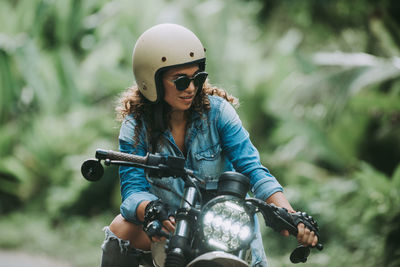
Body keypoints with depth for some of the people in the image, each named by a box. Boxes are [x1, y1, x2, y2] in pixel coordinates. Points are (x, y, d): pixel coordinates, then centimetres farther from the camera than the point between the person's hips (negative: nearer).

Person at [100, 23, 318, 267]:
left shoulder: (217, 110, -10)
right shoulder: (136, 126, -8)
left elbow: (251, 167, -16)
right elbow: (133, 189, -17)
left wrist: (289, 214, -32)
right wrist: (151, 211, -42)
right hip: (170, 221, 1)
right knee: (121, 229, -24)